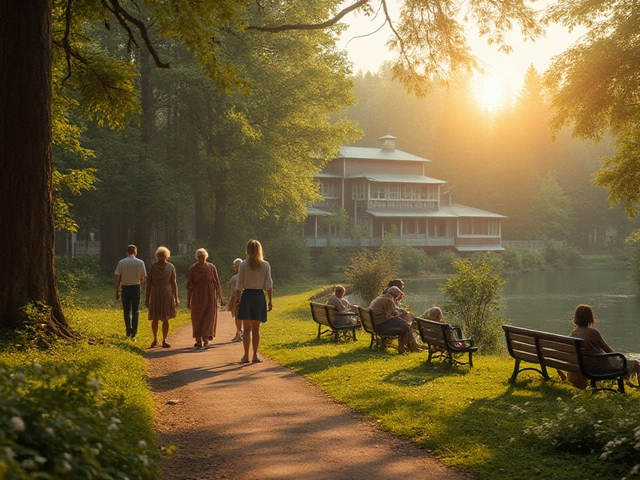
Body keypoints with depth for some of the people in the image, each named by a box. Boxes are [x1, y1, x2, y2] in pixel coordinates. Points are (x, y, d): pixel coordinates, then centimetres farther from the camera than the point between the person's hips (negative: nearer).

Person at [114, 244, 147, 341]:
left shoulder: (121, 262, -1)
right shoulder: (140, 262, -2)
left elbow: (117, 278, -2)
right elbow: (143, 278, -1)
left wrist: (117, 291, 4)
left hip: (125, 288, 1)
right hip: (136, 287, -1)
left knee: (126, 311, 13)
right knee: (135, 311, 3)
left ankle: (128, 332, 17)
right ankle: (134, 333, -6)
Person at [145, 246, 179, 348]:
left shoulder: (171, 267, 0)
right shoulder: (152, 266, -3)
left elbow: (174, 283, 2)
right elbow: (149, 283, -1)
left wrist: (176, 298, -2)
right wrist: (147, 298, -3)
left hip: (167, 295, 1)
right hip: (155, 295, -1)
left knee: (166, 319, 1)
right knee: (155, 319, 0)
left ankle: (164, 341, 10)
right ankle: (155, 339, 20)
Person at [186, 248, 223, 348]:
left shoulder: (211, 267, -3)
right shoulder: (192, 268, -4)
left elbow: (217, 283, 1)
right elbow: (189, 285, -2)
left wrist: (220, 297, 0)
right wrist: (188, 300, -4)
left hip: (210, 296, 0)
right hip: (197, 296, 0)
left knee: (208, 317, -7)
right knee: (197, 318, 5)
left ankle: (206, 338, -9)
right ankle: (199, 341, 12)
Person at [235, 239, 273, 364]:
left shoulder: (243, 265, -6)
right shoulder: (265, 265, -2)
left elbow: (239, 286, -4)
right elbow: (269, 286, -1)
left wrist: (237, 300, 4)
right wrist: (270, 301, 5)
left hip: (247, 296, -1)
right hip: (260, 296, 1)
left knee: (247, 329, 8)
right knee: (256, 329, 10)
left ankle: (246, 356, 8)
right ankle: (255, 356, 11)